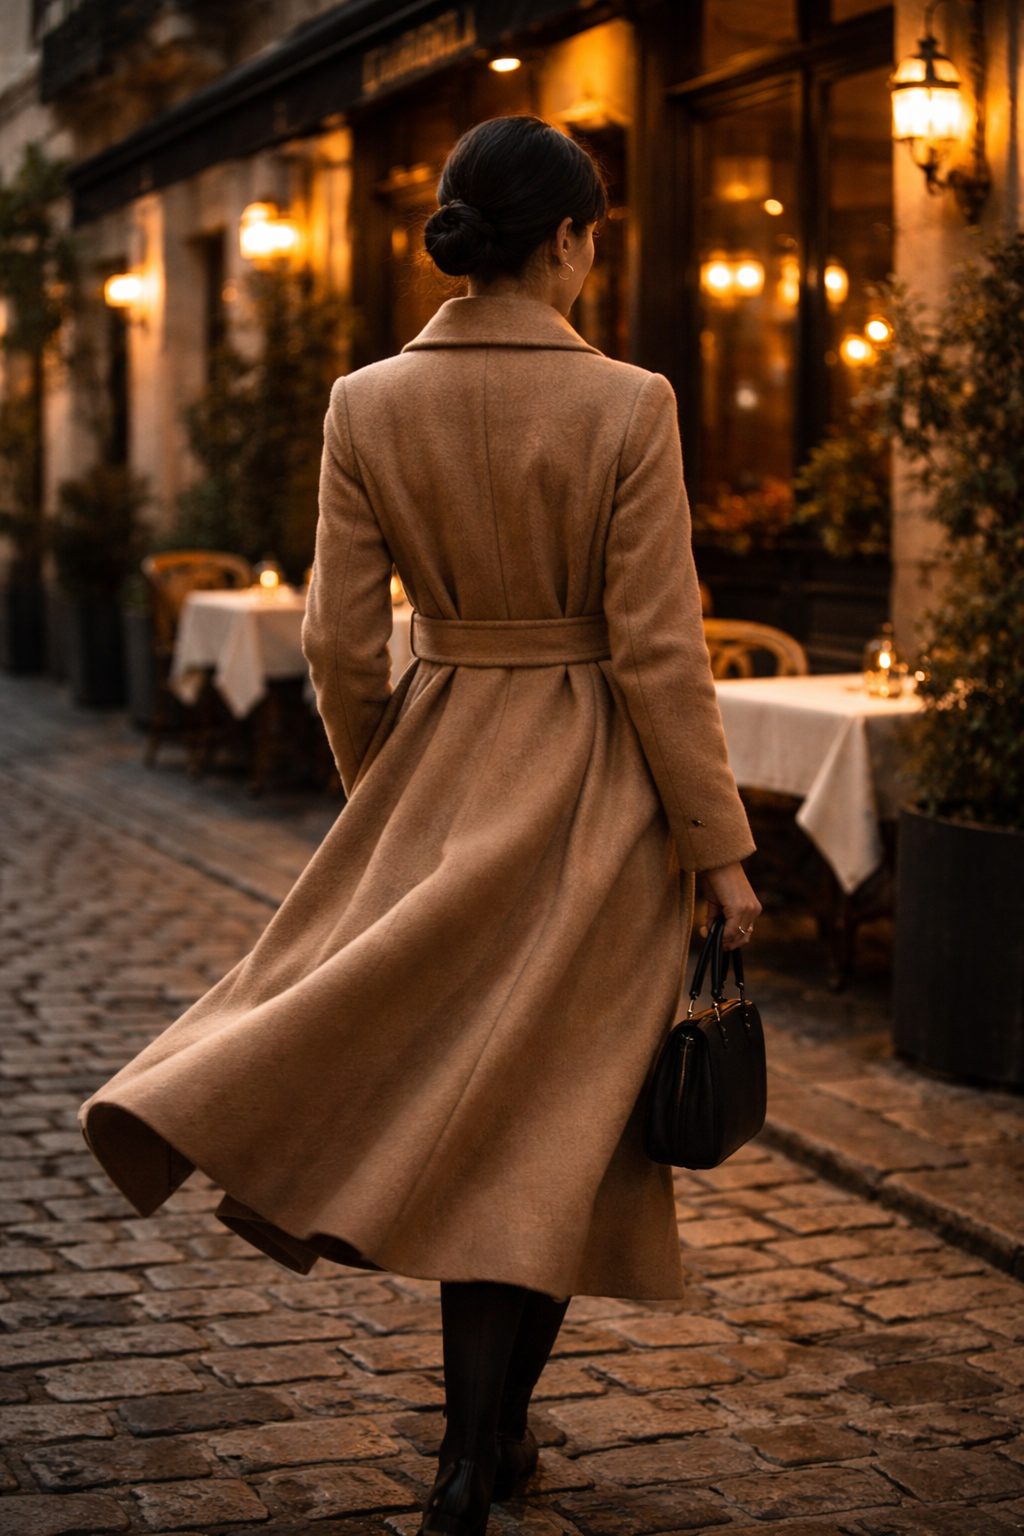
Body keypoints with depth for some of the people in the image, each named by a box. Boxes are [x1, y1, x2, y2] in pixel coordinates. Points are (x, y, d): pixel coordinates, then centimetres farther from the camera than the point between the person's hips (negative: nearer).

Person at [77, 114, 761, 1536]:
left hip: (437, 777, 3)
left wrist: (381, 795, 16)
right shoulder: (627, 404, -12)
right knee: (545, 1116, 5)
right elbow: (658, 651, -12)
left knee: (447, 1089, 17)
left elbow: (342, 644, -1)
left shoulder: (368, 404, -3)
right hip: (592, 790, -3)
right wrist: (721, 850, -4)